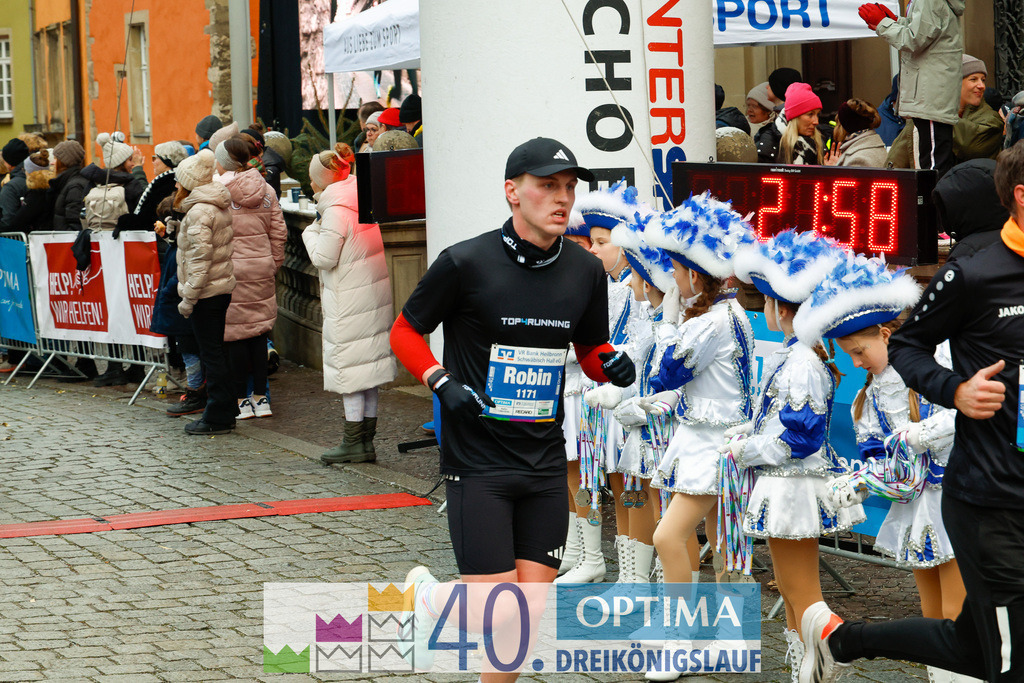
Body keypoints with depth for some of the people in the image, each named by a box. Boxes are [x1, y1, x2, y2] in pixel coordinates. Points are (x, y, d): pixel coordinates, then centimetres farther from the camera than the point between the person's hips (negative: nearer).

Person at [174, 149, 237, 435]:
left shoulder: (198, 212, -17)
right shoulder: (220, 207, 11)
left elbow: (200, 258, -22)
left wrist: (188, 297, -18)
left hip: (206, 291, -9)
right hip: (223, 287, 9)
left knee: (210, 353, -3)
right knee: (216, 350, 16)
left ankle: (217, 418, 1)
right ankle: (226, 411, 22)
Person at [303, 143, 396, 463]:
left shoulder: (337, 209, -17)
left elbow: (323, 257, -16)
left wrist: (311, 231, 0)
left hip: (348, 301, -9)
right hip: (374, 293, 9)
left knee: (348, 365, -3)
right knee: (369, 361, 12)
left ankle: (355, 442, 0)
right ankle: (367, 438, 16)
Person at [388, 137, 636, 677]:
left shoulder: (586, 272, 4)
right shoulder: (466, 263, -11)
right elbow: (404, 332, 1)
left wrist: (611, 365, -5)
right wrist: (442, 385, -14)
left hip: (544, 465, 5)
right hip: (477, 463, -4)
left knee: (532, 608, 3)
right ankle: (430, 595, 27)